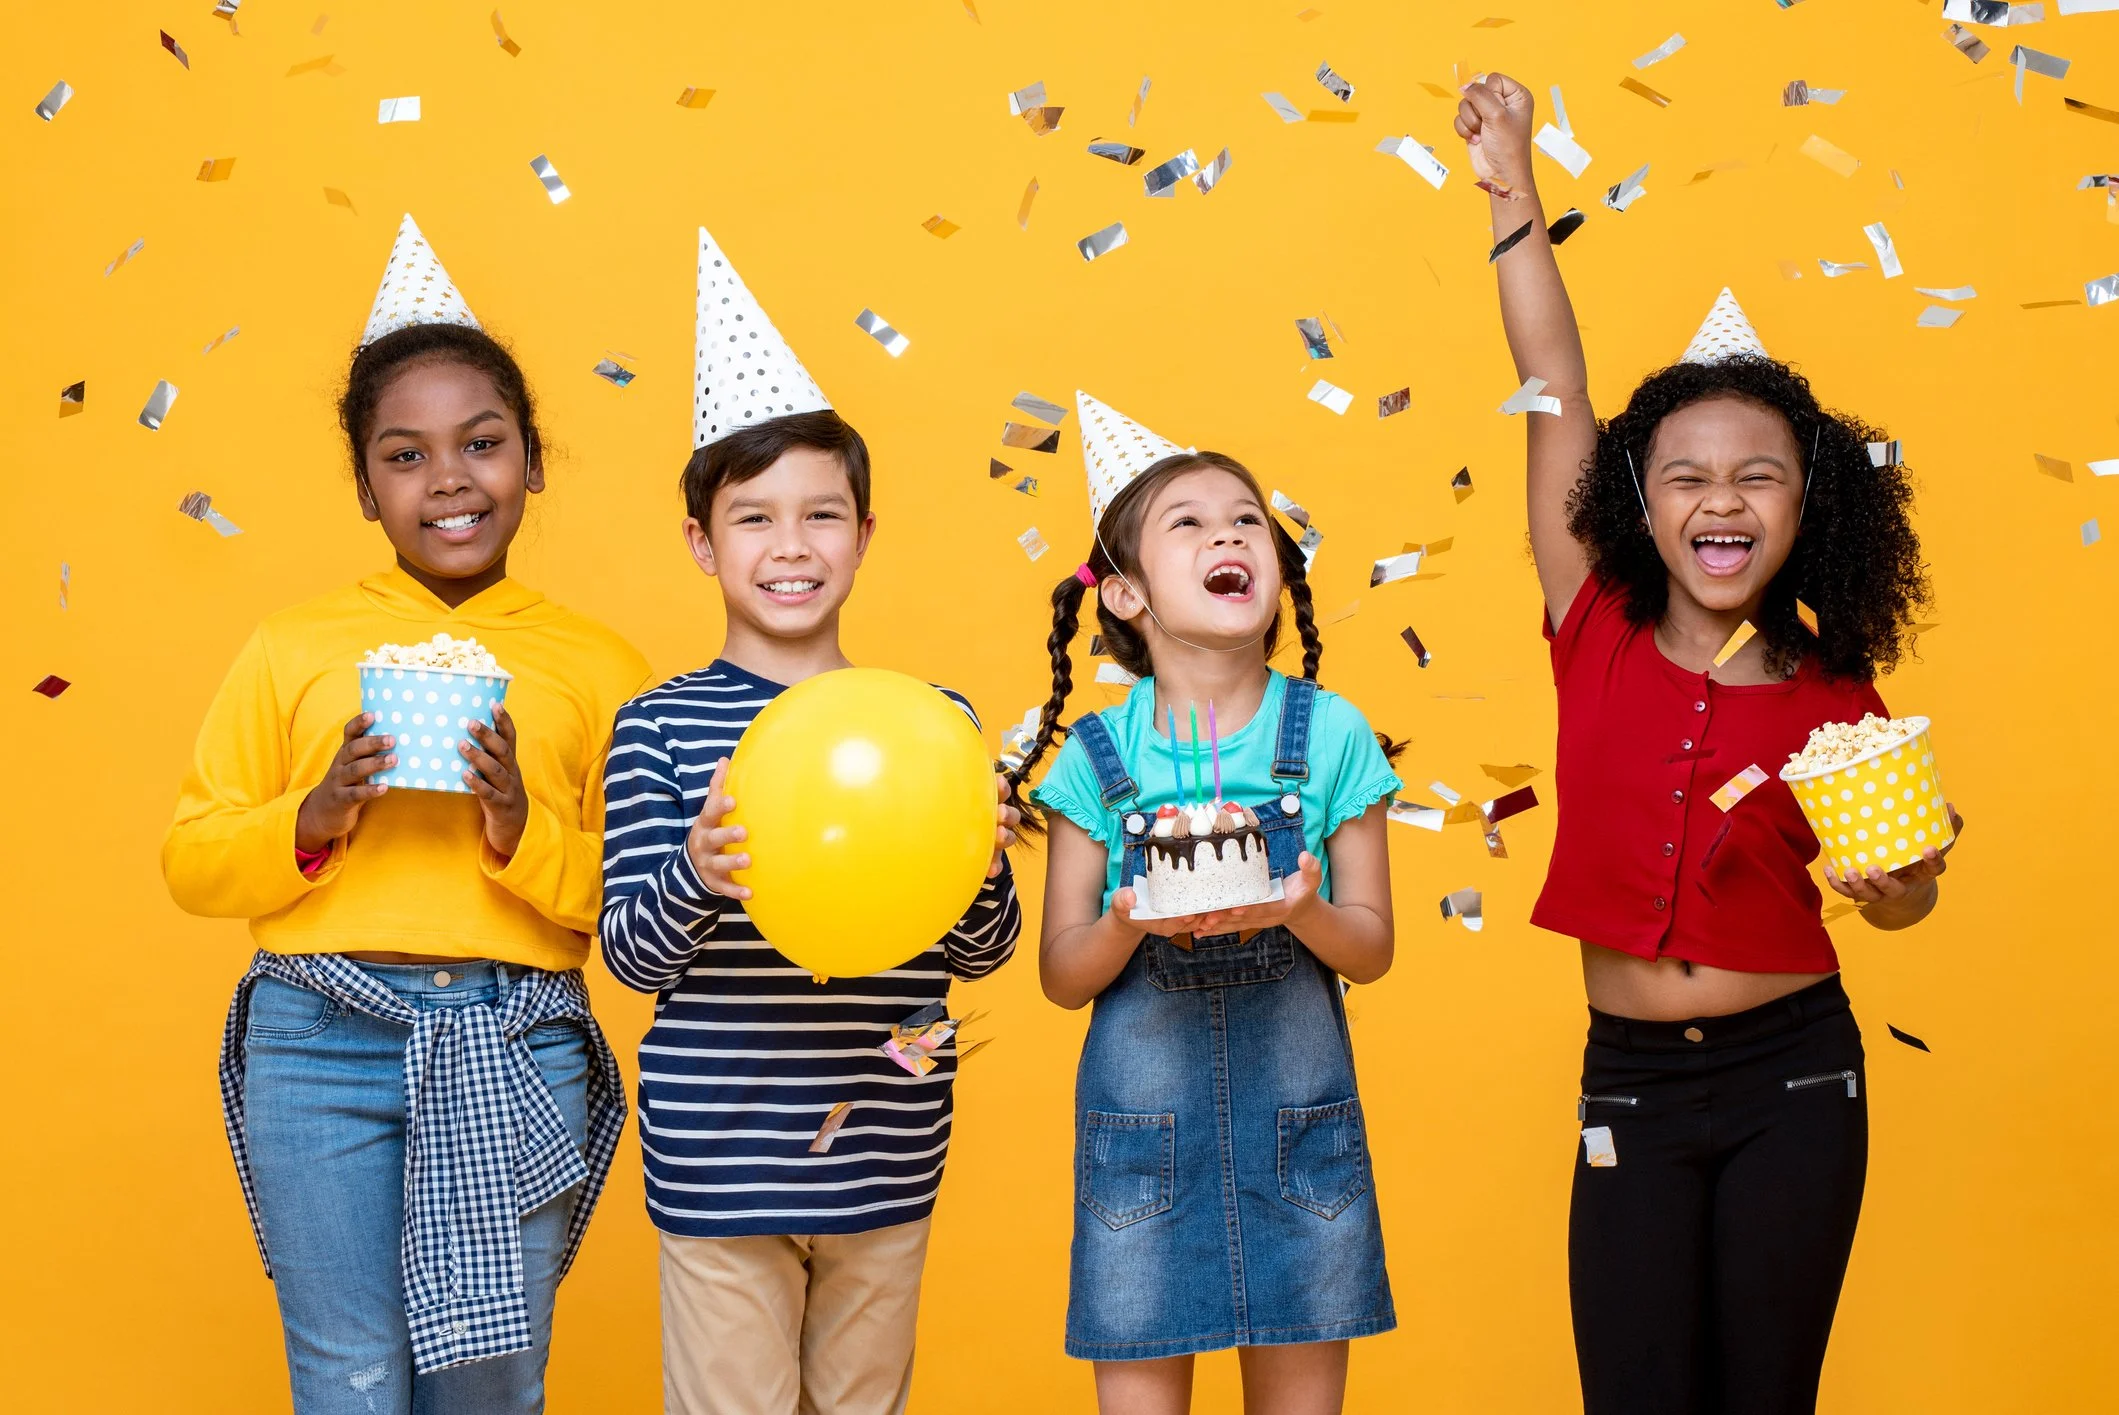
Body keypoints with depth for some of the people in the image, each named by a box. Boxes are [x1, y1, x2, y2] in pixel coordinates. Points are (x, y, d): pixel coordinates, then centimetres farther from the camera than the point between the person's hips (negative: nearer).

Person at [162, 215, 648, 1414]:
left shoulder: (599, 665, 7)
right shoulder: (294, 650, 7)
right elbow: (191, 861, 5)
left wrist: (527, 833, -14)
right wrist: (311, 820, -12)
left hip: (515, 1053, 0)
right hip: (323, 1039, 0)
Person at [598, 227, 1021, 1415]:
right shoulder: (661, 726, -3)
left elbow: (982, 955, 5)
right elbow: (633, 956, -5)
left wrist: (979, 872, -17)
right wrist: (694, 878, -25)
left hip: (884, 1159, 3)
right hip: (718, 1156, -2)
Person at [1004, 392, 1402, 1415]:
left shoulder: (1330, 735, -1)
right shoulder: (1098, 756, -2)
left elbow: (1371, 948, 3)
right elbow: (1062, 975, 1)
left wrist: (1301, 911, -19)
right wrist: (1129, 923, -19)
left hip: (1297, 1119, 1)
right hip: (1143, 1125, 0)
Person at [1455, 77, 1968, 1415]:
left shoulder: (1835, 701, -4)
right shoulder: (1600, 640, -3)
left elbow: (1898, 890, 11)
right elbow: (1557, 394, -4)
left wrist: (1901, 882, -13)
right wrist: (1513, 188, -4)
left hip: (1792, 1083, -1)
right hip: (1631, 1088, 1)